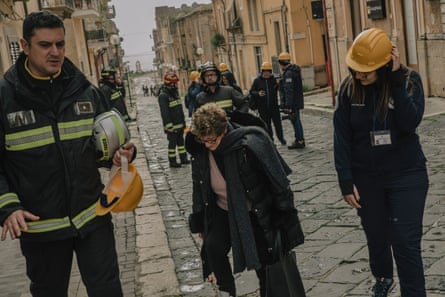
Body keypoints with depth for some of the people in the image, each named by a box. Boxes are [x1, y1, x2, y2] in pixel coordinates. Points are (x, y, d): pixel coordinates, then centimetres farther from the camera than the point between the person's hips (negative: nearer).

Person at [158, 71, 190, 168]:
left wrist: (183, 121, 19)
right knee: (172, 143, 0)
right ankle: (172, 161, 9)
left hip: (180, 124, 8)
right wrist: (169, 126, -22)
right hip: (172, 125, -8)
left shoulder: (175, 92, 12)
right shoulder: (163, 96, -17)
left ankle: (183, 158, 25)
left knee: (180, 141, 15)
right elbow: (164, 113, -20)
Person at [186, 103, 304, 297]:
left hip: (255, 213, -3)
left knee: (262, 260, 5)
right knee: (213, 247, -20)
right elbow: (199, 188, 5)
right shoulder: (200, 152, -11)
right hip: (223, 211, 4)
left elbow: (277, 180, -17)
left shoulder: (248, 145, -27)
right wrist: (200, 223, 12)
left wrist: (284, 218, -11)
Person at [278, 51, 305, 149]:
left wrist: (288, 106, -23)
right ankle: (299, 140, 25)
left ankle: (300, 141, 0)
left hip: (292, 103, -10)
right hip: (297, 102, 10)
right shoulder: (294, 70, 14)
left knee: (295, 121, -4)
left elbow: (289, 91, -23)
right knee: (296, 121, 17)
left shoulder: (288, 73, -19)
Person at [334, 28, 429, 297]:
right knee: (376, 237, 16)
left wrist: (395, 81, -25)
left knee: (406, 243, -6)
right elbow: (342, 137, -4)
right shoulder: (349, 88, -6)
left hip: (406, 175, -2)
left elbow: (409, 123, -24)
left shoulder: (409, 80, -10)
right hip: (366, 177, 2)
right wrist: (346, 181, -8)